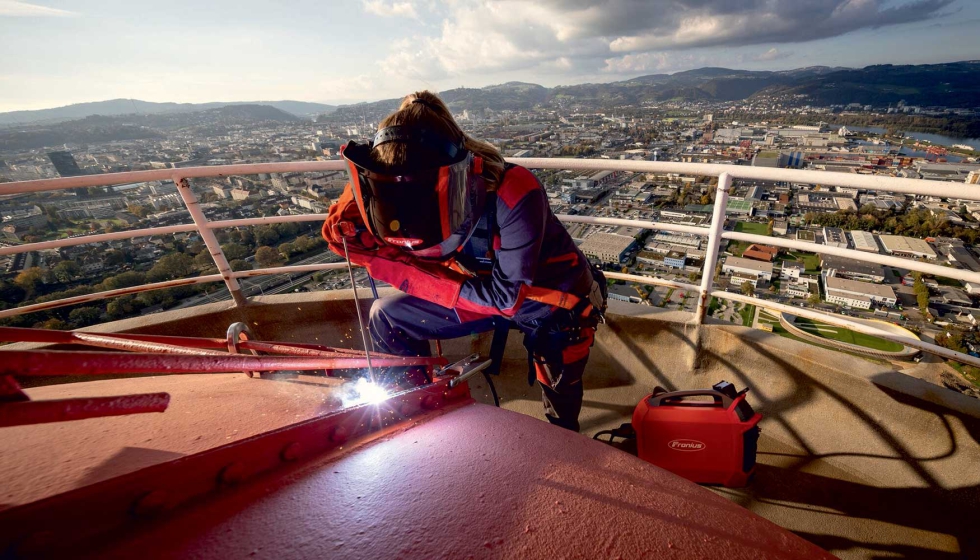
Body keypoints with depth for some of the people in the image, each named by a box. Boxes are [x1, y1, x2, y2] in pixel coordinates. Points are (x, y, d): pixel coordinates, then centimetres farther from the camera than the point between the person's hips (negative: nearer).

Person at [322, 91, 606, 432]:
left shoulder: (512, 193, -36)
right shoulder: (411, 196, -19)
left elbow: (507, 297, -31)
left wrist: (407, 275, -30)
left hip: (557, 303, -4)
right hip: (488, 291, 5)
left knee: (561, 419, 11)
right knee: (386, 317, 0)